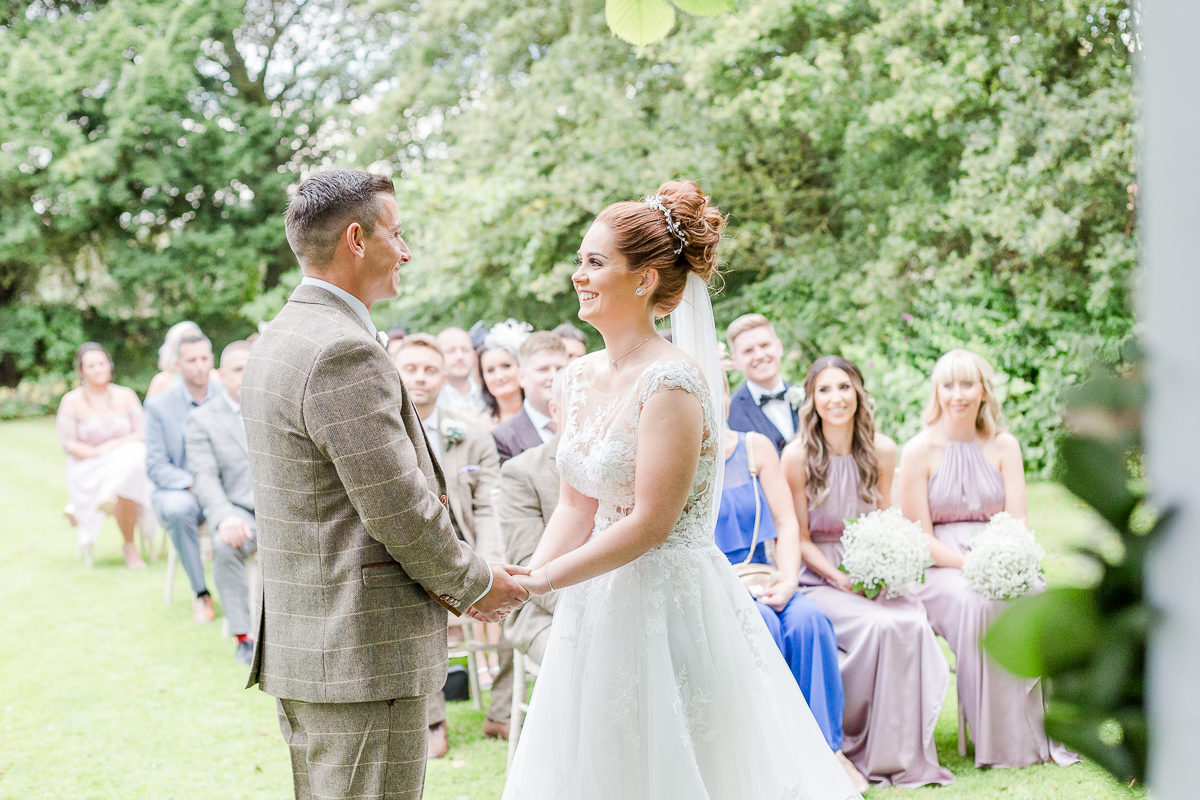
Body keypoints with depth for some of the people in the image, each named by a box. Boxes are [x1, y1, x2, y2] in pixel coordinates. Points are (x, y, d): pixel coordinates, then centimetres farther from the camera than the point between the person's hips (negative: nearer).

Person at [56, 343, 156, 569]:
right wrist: (95, 454, -18)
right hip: (89, 471, -3)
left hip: (129, 463, 3)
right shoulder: (71, 401, 1)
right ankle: (129, 546, -13)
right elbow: (68, 444, -3)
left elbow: (143, 435, 1)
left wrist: (113, 445, -14)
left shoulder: (126, 396, 7)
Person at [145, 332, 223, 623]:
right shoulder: (159, 405, -1)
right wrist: (192, 484, -21)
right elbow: (156, 466, -3)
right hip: (179, 489, 0)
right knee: (178, 509, -36)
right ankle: (200, 593, -21)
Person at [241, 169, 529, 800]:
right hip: (361, 654, -10)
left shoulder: (278, 340, 14)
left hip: (300, 646, 10)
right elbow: (400, 510, -19)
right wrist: (477, 584, -2)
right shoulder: (346, 351, -18)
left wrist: (445, 576, 9)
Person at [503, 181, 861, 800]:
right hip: (600, 608, 8)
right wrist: (525, 576, -5)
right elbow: (575, 506, 10)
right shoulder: (582, 377, 6)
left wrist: (539, 583, -17)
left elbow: (650, 524, -22)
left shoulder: (672, 381, -19)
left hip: (670, 607, -8)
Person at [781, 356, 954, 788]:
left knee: (913, 624, -27)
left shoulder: (882, 450, 3)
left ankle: (910, 753, -13)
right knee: (878, 625, -31)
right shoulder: (798, 456, -8)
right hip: (819, 578, -3)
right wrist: (839, 577, -17)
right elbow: (800, 538, -3)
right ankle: (868, 753, -13)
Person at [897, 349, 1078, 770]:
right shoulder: (919, 450, -2)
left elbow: (1017, 524, 3)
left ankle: (1047, 728, -20)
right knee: (975, 604, -36)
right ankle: (1003, 744, -28)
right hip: (937, 570, -3)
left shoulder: (1004, 446, 9)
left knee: (1038, 595, -30)